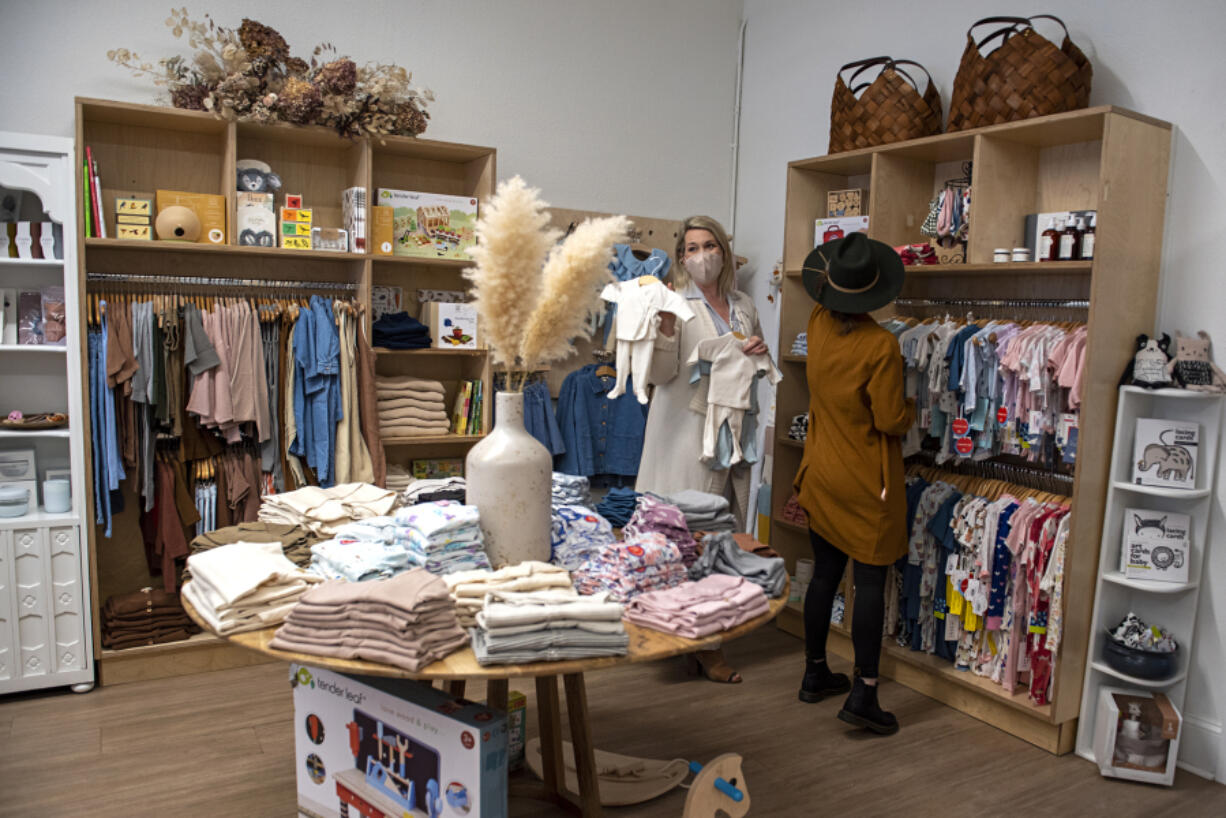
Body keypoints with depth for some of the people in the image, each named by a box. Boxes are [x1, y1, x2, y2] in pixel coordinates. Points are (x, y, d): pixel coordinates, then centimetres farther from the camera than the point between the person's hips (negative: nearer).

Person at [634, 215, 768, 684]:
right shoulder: (675, 303, -4)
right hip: (688, 431, -6)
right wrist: (666, 327, -24)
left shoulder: (744, 307, 14)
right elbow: (660, 374, -9)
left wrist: (760, 350, 2)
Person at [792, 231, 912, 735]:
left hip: (822, 476, 6)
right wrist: (911, 409, 3)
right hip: (866, 485, -6)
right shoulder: (880, 346, -20)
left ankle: (815, 674, 28)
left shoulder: (817, 325, -2)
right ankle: (863, 695, 4)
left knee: (824, 576, 16)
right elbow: (891, 420, -16)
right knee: (870, 584, 1)